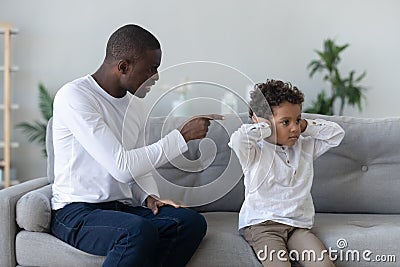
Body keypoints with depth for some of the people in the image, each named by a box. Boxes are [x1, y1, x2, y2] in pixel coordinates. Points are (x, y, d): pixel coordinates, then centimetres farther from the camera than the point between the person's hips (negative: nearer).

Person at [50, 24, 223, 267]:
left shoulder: (135, 103, 11)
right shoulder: (73, 97, -14)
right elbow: (122, 167, -23)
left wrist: (149, 196, -1)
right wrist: (182, 136, -17)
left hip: (123, 208, 7)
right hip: (76, 212, -7)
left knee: (192, 221, -19)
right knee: (140, 231, -37)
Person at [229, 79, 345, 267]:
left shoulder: (306, 148, 17)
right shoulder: (256, 153, -2)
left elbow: (337, 133, 18)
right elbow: (238, 139, -24)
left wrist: (306, 126, 7)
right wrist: (265, 127, -8)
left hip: (298, 225, 5)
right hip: (261, 225, -5)